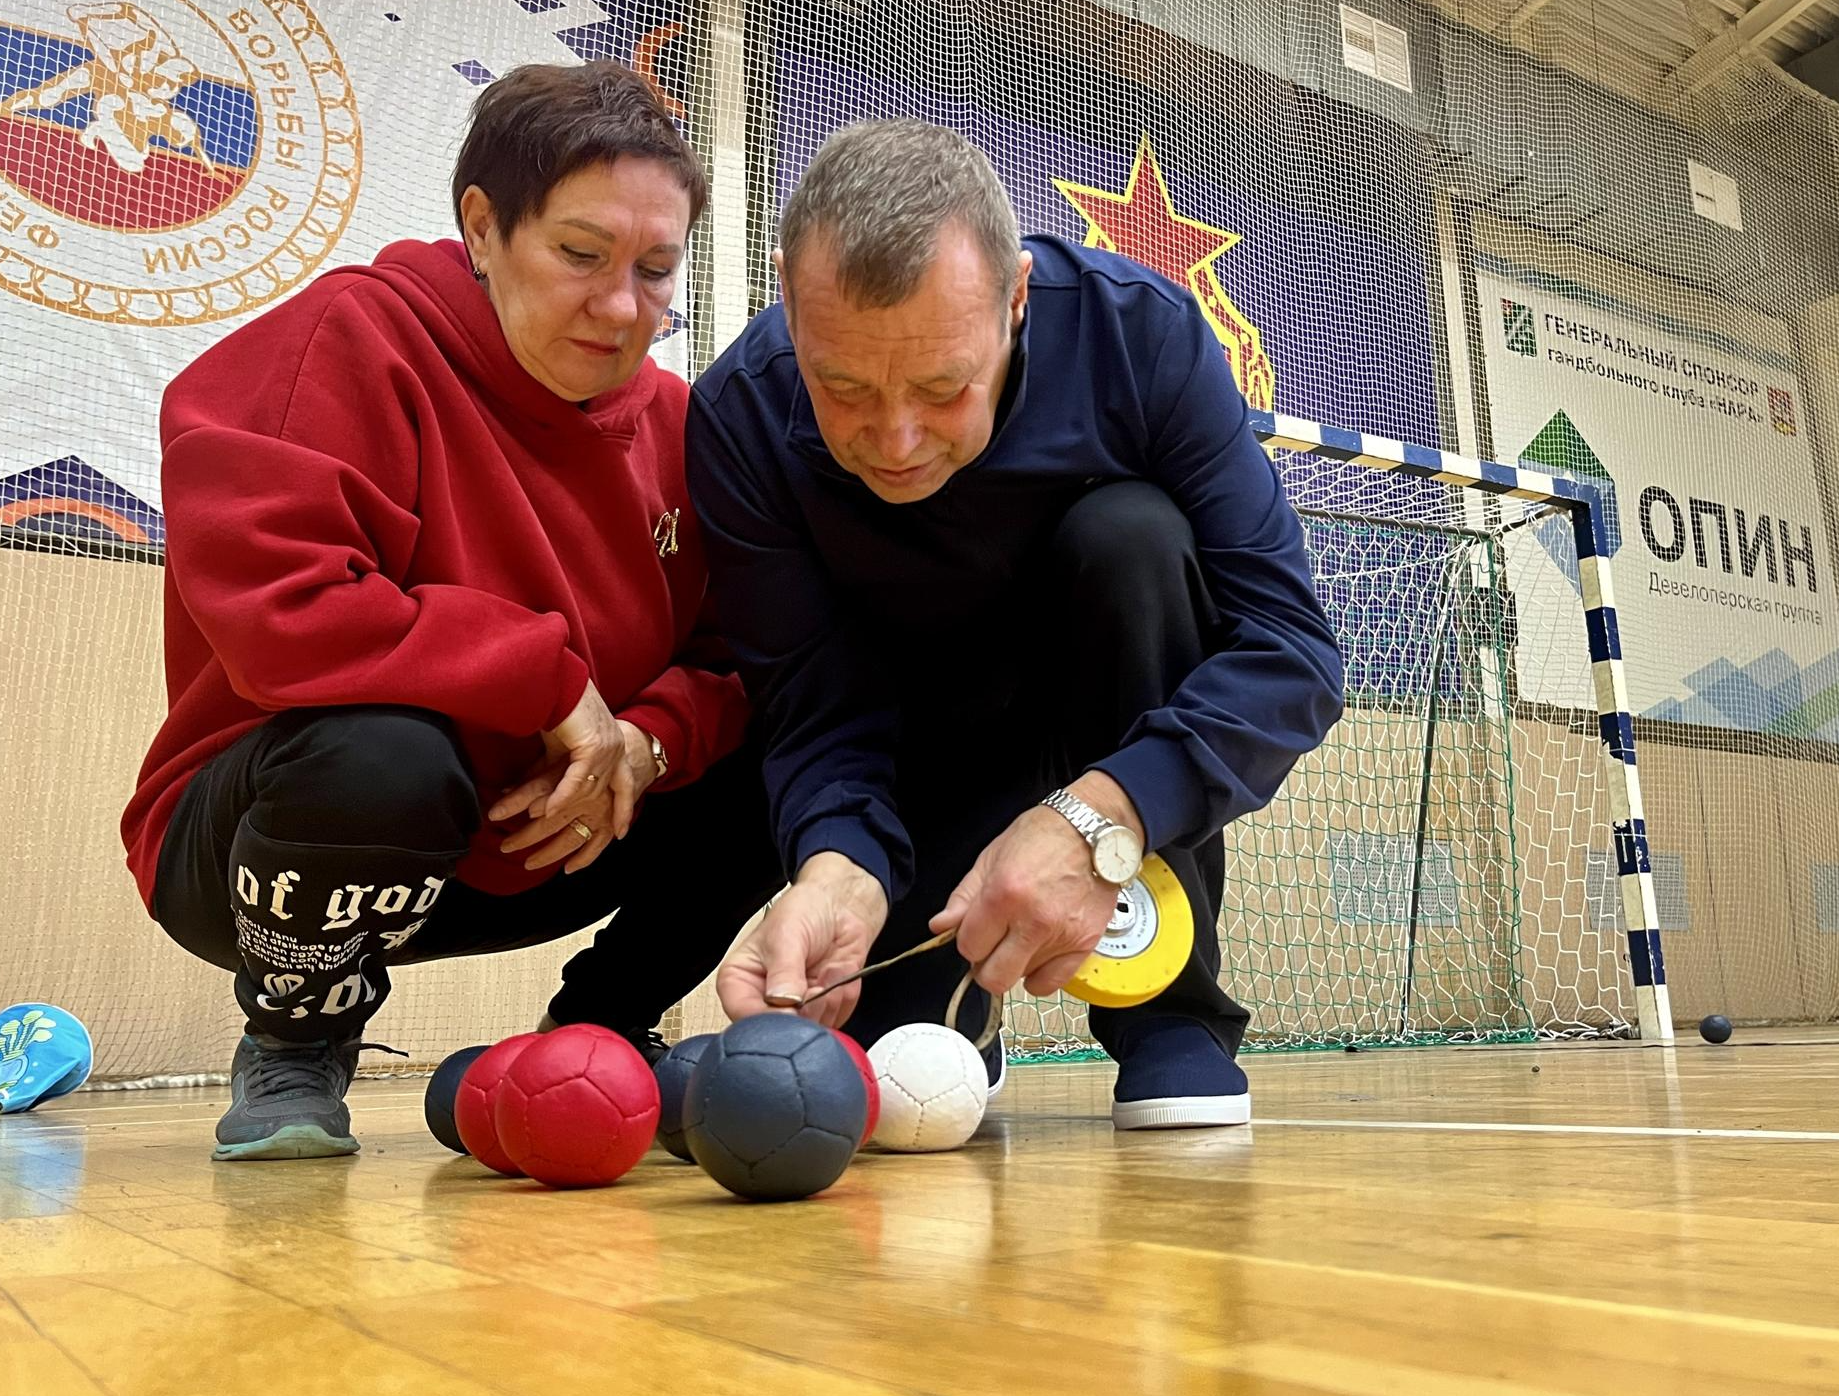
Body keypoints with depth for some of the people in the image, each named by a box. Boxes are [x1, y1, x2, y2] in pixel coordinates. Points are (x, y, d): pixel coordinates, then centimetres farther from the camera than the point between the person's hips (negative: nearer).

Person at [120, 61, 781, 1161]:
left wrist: (647, 739, -23)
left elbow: (737, 657, -1)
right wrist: (553, 680, -25)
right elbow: (278, 611, -30)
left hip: (538, 850, 5)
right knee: (376, 752, -40)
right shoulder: (350, 343, -16)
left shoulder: (674, 421, 1)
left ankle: (601, 1029, 11)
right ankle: (293, 1046, -3)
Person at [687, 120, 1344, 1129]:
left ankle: (1173, 1019, -20)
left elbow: (1290, 643, -29)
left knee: (1130, 535, -33)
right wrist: (837, 865, -43)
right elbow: (817, 708, -21)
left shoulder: (1141, 331, -27)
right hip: (918, 738, 0)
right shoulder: (740, 419, -24)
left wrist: (1103, 818, -44)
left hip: (1123, 745, 1)